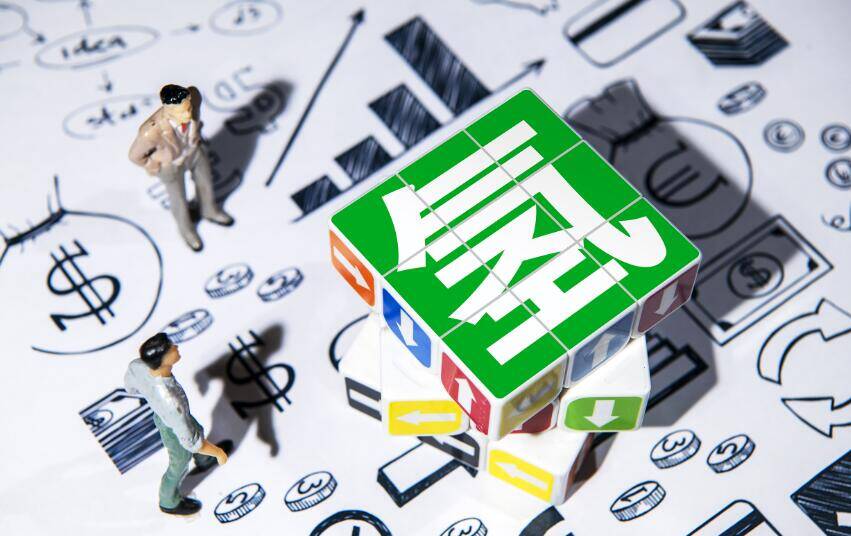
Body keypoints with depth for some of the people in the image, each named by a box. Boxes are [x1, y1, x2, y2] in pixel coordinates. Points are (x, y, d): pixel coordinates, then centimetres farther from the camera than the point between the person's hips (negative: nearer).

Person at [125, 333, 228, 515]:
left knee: (198, 430, 36)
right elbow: (189, 441, -36)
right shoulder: (172, 402, -49)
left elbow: (130, 387, -8)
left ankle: (203, 459, 70)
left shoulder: (137, 366, -33)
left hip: (160, 416, 5)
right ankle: (169, 502, 58)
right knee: (179, 466, 27)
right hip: (175, 432, -5)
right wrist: (218, 452, -18)